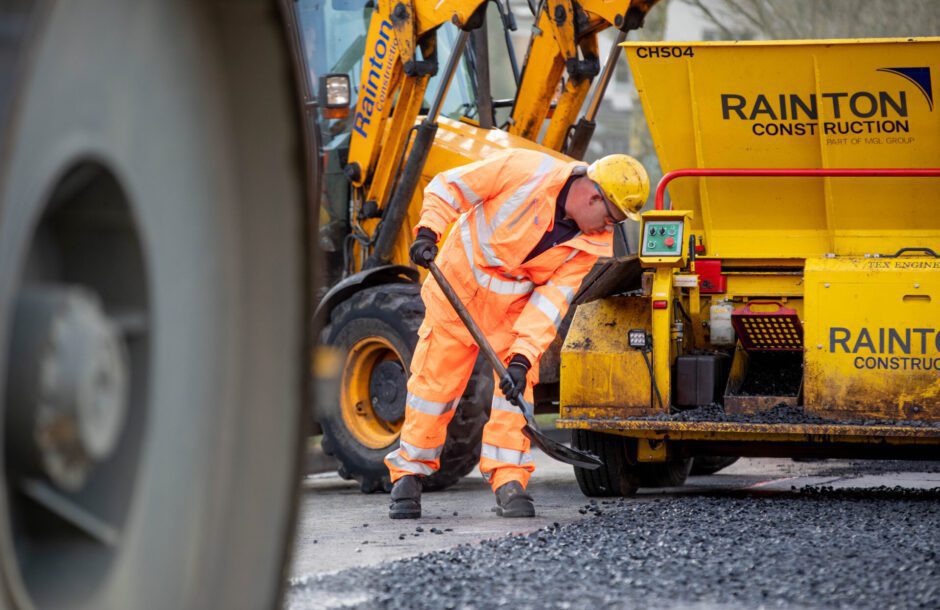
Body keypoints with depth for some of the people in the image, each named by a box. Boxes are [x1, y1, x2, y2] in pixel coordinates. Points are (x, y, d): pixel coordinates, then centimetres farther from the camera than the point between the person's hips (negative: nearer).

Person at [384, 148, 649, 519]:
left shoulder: (594, 244, -16)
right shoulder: (525, 169, -26)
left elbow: (551, 302, -20)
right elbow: (448, 186, -16)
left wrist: (523, 356, -29)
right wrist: (428, 231, -28)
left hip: (515, 306, 2)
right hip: (458, 288, -2)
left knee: (515, 384, -11)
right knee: (435, 381, 2)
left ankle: (509, 481, -6)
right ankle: (408, 474, 16)